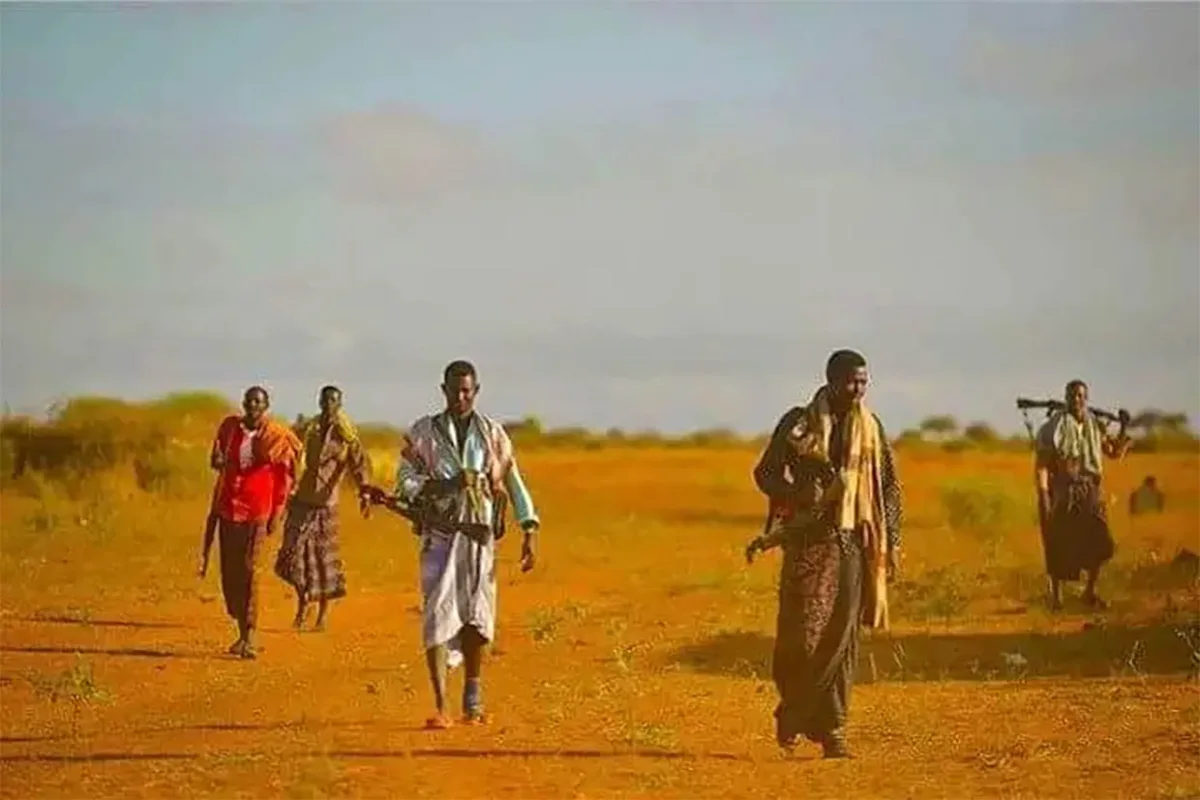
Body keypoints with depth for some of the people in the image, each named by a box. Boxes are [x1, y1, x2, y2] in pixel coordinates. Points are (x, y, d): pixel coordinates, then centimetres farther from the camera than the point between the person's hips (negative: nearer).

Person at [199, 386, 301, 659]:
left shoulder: (277, 436, -2)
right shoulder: (230, 426, 7)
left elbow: (283, 478, 1)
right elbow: (216, 459, 20)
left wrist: (277, 513, -4)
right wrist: (217, 460, -5)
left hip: (257, 510, -4)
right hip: (228, 506, 4)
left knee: (250, 571, -12)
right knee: (229, 572, 4)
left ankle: (249, 638, -13)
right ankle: (242, 631, 19)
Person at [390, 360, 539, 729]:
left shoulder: (493, 434, 10)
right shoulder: (422, 432, 6)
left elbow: (514, 482, 9)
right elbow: (405, 479, 2)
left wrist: (530, 531, 2)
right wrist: (441, 487, -17)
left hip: (480, 536, 2)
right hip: (440, 535, -2)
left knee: (477, 616, 6)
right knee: (439, 615, -10)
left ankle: (473, 699, 24)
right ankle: (440, 708, -13)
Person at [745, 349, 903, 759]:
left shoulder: (871, 427, 9)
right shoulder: (798, 423, -1)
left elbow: (890, 486, 14)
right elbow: (765, 473, 2)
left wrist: (892, 541, 7)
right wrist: (798, 496, -17)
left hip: (854, 541, 3)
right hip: (808, 539, -3)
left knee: (841, 636, 0)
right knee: (801, 632, -9)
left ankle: (831, 729, 6)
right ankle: (793, 710, 14)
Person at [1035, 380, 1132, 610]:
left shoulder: (1095, 427, 8)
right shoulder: (1054, 428, -5)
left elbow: (1116, 453, 15)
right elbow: (1042, 464, -8)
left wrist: (1124, 429, 2)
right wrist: (1043, 495, -14)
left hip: (1090, 491, 3)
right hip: (1062, 492, -3)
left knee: (1099, 543, -5)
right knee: (1059, 547, 1)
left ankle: (1090, 592, 12)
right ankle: (1056, 595, 16)